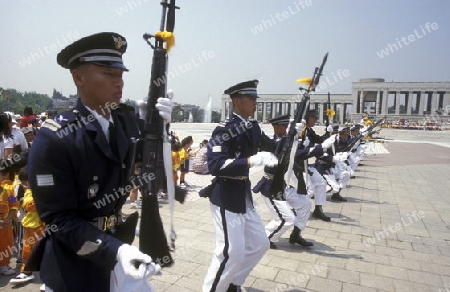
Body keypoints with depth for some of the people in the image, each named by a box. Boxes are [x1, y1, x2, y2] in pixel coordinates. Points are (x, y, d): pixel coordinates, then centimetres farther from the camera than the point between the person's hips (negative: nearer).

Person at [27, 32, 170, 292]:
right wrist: (115, 250, -31)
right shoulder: (53, 140, -21)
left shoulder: (128, 119, -6)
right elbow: (59, 218, -19)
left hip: (121, 242, 5)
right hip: (75, 264, -5)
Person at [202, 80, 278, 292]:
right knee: (231, 253, -4)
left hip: (244, 195, 9)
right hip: (226, 197, -9)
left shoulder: (253, 127, 6)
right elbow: (215, 165, -29)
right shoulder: (224, 130, -18)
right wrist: (252, 160, -34)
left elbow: (272, 147, 19)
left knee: (259, 244, 17)